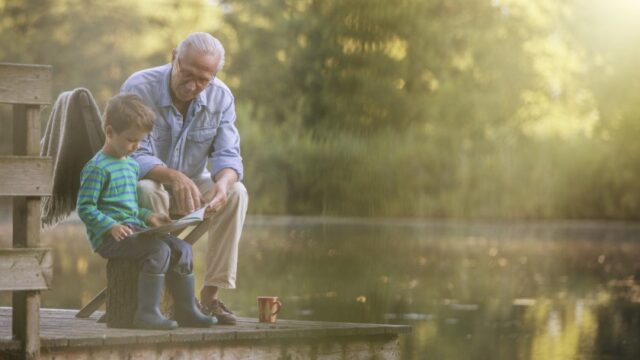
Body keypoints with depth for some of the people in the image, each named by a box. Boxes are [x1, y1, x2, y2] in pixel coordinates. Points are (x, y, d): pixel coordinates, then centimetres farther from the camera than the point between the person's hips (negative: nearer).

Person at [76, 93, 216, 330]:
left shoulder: (132, 165, 21)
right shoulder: (97, 168, -9)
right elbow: (85, 208, -13)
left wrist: (148, 216, 11)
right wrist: (111, 226, -25)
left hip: (133, 228, 9)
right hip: (108, 237, -9)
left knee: (182, 249, -3)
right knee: (159, 250, -28)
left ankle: (186, 311, 3)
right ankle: (147, 313, -27)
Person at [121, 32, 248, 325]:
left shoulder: (221, 98, -7)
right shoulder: (138, 89, -20)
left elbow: (228, 156, -13)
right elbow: (136, 156, -25)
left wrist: (222, 182, -39)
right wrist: (174, 177, -46)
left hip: (193, 186, 4)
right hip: (142, 182, -3)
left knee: (236, 192, -26)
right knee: (149, 192, -39)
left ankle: (210, 295, -24)